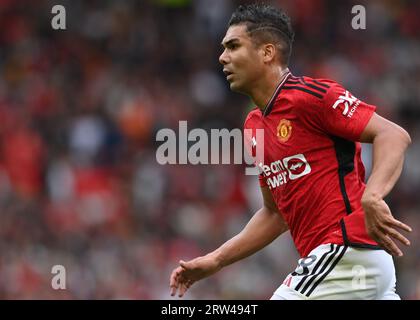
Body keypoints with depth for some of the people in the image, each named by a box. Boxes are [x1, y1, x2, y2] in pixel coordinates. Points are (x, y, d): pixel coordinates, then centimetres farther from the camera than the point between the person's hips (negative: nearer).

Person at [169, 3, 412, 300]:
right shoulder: (255, 125, 17)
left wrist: (372, 197, -36)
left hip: (347, 252, -9)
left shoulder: (310, 95, -11)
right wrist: (215, 261, 17)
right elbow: (275, 213, 25)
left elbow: (395, 135, -19)